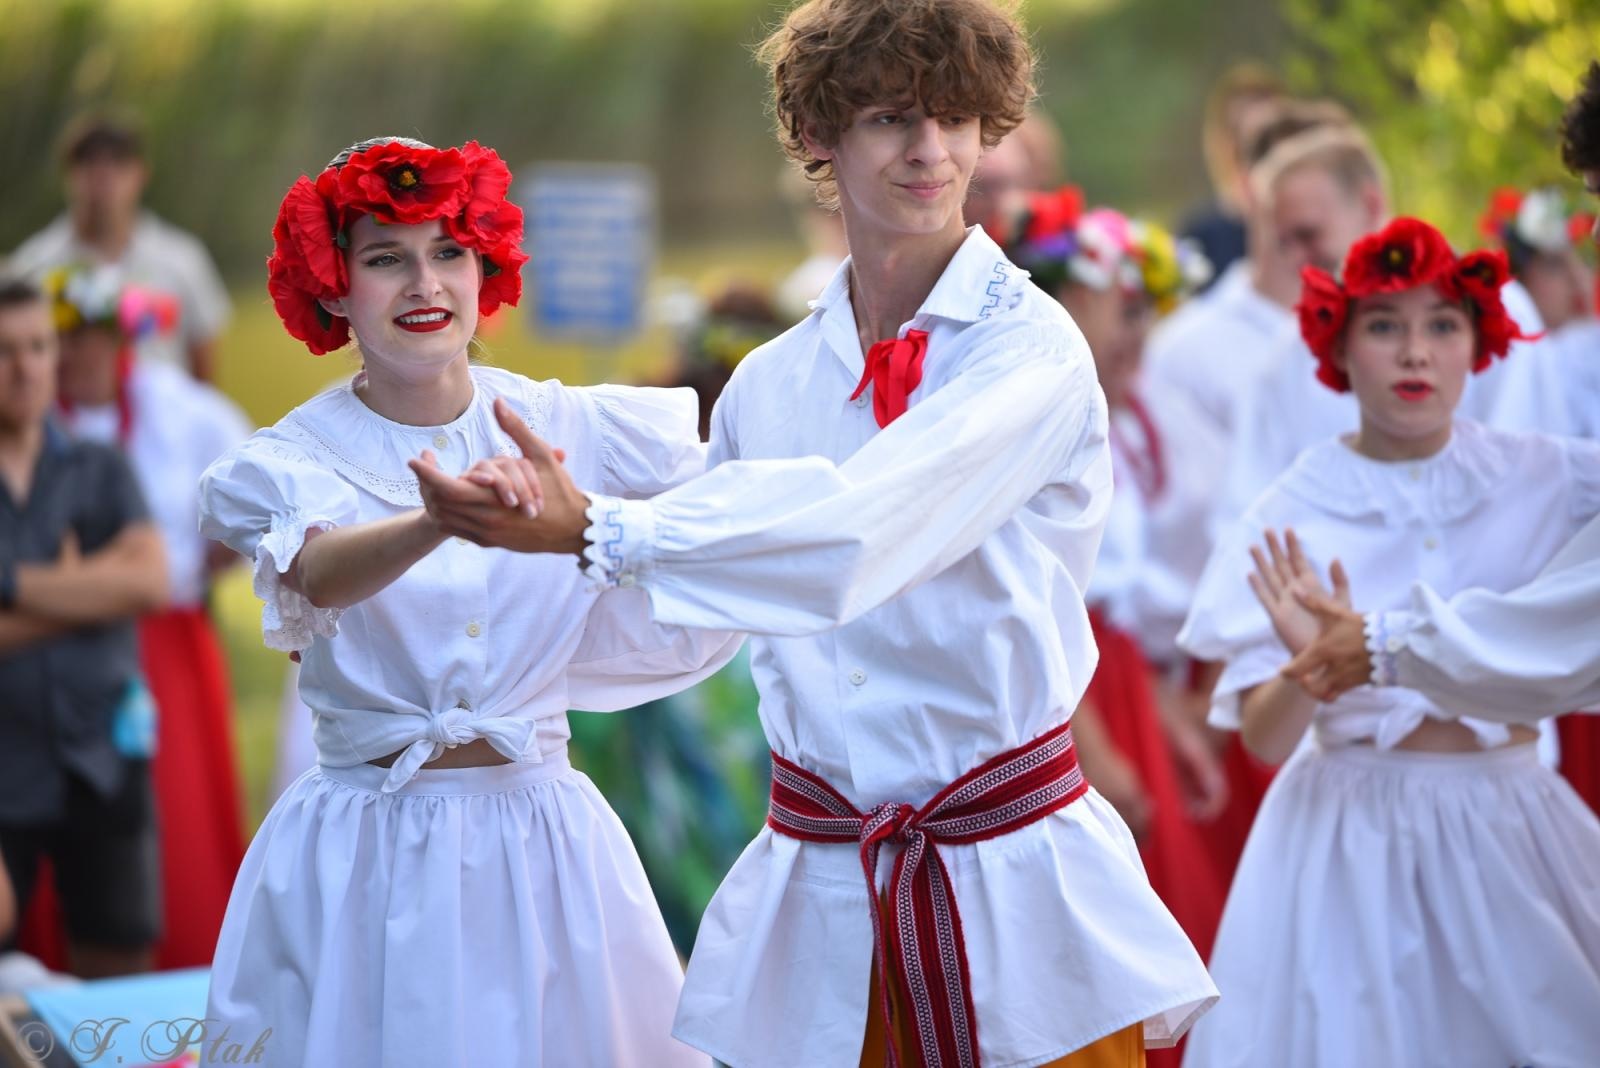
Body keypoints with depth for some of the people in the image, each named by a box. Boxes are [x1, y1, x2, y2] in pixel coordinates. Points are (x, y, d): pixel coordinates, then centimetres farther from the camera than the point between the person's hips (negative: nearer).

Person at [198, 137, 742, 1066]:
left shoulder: (571, 425, 2)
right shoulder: (291, 461, -3)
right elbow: (317, 575, -26)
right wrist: (442, 519, -45)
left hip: (542, 839, 2)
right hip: (368, 859, -1)